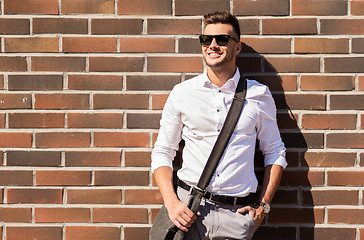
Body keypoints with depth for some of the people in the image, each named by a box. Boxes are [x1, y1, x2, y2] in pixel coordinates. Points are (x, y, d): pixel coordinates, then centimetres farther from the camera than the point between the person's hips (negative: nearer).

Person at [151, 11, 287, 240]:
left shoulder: (259, 95, 3)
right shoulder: (182, 93, 3)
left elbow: (275, 152, 11)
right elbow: (163, 152, 6)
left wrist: (263, 206, 4)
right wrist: (171, 202, -7)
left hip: (236, 213, 0)